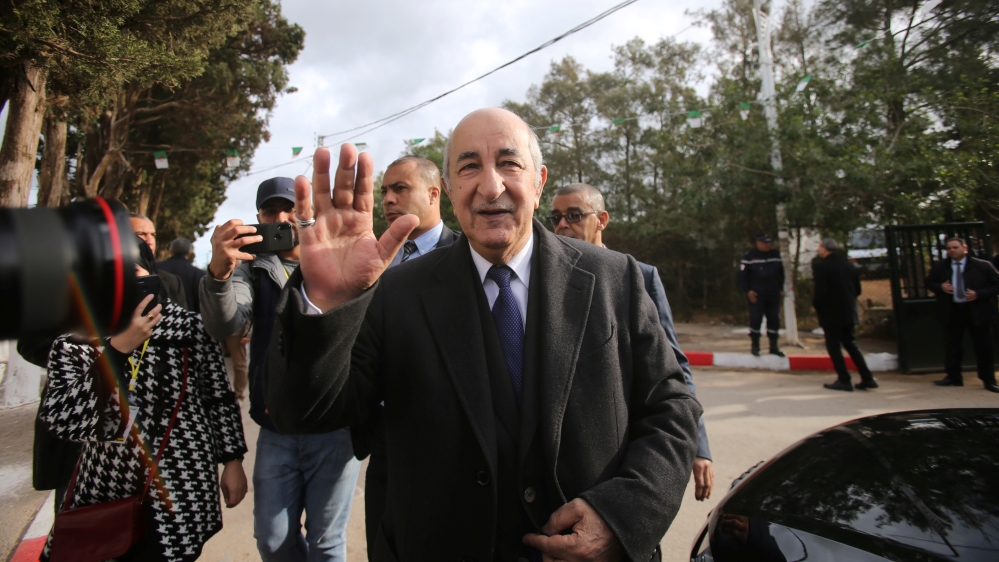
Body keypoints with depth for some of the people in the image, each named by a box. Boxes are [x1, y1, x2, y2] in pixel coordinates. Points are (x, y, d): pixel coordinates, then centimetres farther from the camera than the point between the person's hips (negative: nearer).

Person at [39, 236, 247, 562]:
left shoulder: (187, 326, -6)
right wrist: (117, 349, -24)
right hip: (104, 494, 1)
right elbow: (60, 422, -17)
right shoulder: (73, 342, -5)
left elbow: (220, 398, 0)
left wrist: (232, 461, -1)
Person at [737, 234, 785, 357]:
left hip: (773, 294, 5)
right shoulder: (749, 256, -4)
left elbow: (781, 273, 20)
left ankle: (773, 346, 16)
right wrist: (748, 291, -12)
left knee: (774, 319, 6)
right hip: (756, 295, -5)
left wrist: (781, 289, 12)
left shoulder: (776, 255, 11)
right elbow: (742, 275, -6)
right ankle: (755, 346, 6)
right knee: (755, 319, -6)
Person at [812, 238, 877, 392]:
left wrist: (815, 304, -3)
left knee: (833, 346, 2)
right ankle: (867, 378, 16)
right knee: (850, 344, 16)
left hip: (831, 313, -7)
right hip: (848, 312, 7)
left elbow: (821, 292, -21)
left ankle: (844, 380, 3)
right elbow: (857, 290, 11)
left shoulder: (821, 267, -14)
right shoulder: (849, 265, 8)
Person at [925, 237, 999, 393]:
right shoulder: (939, 267, 4)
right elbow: (929, 283, 13)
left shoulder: (983, 266, -3)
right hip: (952, 311, 2)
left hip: (978, 311, -2)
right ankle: (953, 377, 20)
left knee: (983, 348, 5)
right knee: (951, 346, 8)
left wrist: (978, 294, -17)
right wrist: (940, 287, -8)